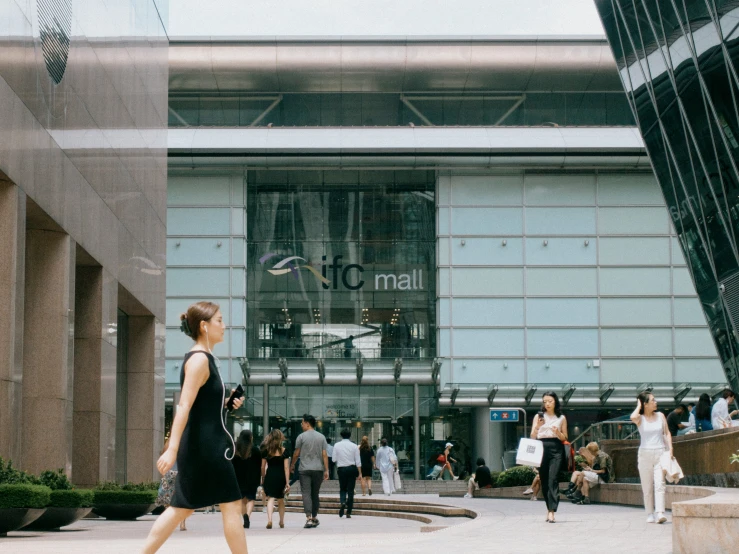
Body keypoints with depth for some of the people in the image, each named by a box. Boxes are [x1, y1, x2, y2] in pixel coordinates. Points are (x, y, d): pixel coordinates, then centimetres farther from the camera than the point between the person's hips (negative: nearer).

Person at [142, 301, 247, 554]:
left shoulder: (203, 358, 16)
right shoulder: (199, 359, -14)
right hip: (206, 446, -10)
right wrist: (172, 448, -28)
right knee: (232, 505, -2)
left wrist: (226, 403, 11)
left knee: (181, 508, 10)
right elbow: (184, 406, -22)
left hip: (200, 446, 10)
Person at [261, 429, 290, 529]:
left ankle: (269, 520, -25)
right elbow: (286, 467, -6)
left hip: (269, 476, 0)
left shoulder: (266, 450, -1)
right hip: (281, 477, 0)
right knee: (281, 500, 17)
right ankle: (282, 522, 26)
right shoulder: (283, 450, -4)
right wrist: (287, 482, -4)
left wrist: (263, 479, 14)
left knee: (270, 498, -3)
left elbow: (263, 466, 3)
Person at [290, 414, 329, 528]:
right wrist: (326, 470, 5)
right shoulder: (321, 437, 6)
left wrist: (292, 465, 19)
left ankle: (308, 518, -19)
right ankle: (314, 518, 21)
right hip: (318, 469, 3)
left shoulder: (301, 436, -3)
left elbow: (296, 454, 3)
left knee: (306, 493, -6)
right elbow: (324, 455, 3)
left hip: (305, 469, -3)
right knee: (315, 494, 14)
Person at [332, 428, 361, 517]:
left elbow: (334, 459, 0)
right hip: (352, 469, 0)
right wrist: (359, 473, 4)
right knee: (350, 490, 5)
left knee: (342, 489, 15)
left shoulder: (337, 445, -2)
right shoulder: (354, 446, -2)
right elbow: (358, 461, -1)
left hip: (341, 469, 0)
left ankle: (342, 502, -17)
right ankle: (348, 512, 4)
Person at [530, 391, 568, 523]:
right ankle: (549, 508, 16)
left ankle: (551, 512, -21)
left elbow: (565, 438, 11)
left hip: (556, 449, -2)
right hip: (542, 448, 2)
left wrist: (557, 432, -9)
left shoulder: (561, 418, 10)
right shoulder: (538, 417, 12)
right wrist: (537, 427, -11)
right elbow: (532, 437, 7)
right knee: (544, 480, 3)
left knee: (552, 479, -14)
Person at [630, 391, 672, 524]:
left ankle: (660, 513, -20)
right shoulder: (640, 418, 0)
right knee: (647, 487, 1)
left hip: (660, 453, 1)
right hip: (645, 453, -1)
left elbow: (667, 433, 11)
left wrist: (670, 449, -1)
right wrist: (638, 406, -5)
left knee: (659, 484, -11)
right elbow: (633, 417, -23)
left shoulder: (660, 416, 10)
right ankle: (650, 514, 9)